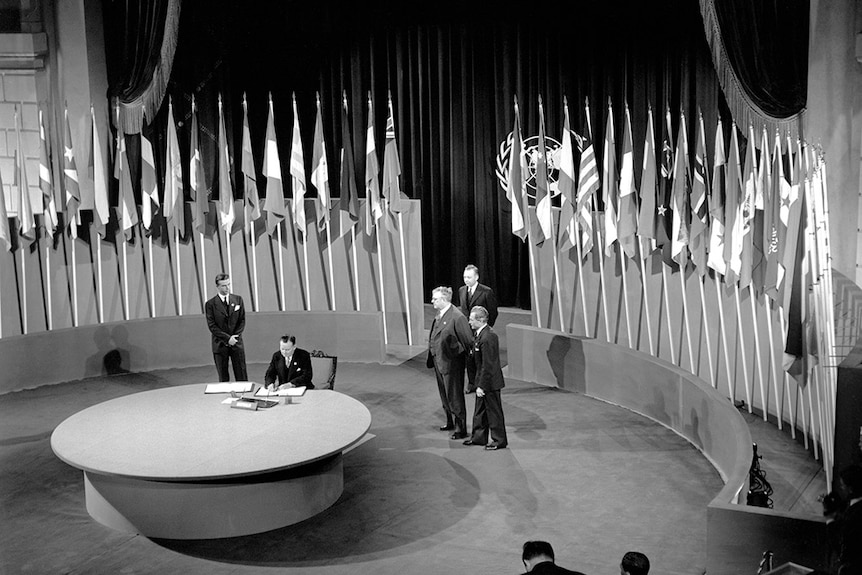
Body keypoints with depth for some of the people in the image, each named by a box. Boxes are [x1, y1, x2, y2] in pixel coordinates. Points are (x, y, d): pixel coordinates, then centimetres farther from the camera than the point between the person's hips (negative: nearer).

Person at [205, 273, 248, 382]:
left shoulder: (238, 299, 6)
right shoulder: (210, 304, -2)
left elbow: (242, 320, 5)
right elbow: (212, 326, -6)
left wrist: (235, 336, -8)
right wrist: (227, 338, -14)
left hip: (236, 343, 2)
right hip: (220, 344, -1)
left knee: (242, 377, 1)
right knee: (223, 378, 4)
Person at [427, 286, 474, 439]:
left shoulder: (457, 317, -21)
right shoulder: (439, 315, 7)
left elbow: (468, 340, -18)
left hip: (451, 363, -9)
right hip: (439, 362, 9)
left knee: (455, 397, 1)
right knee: (444, 395, 21)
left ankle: (461, 429, 12)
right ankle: (450, 422, 38)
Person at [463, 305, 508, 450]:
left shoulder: (487, 338, -27)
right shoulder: (482, 333, 5)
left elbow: (487, 366, -25)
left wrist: (481, 385, -21)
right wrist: (479, 383, 17)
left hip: (489, 381, -10)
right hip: (483, 379, 10)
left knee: (494, 410, 5)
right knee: (480, 410, 19)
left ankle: (499, 440, 18)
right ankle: (479, 437, 32)